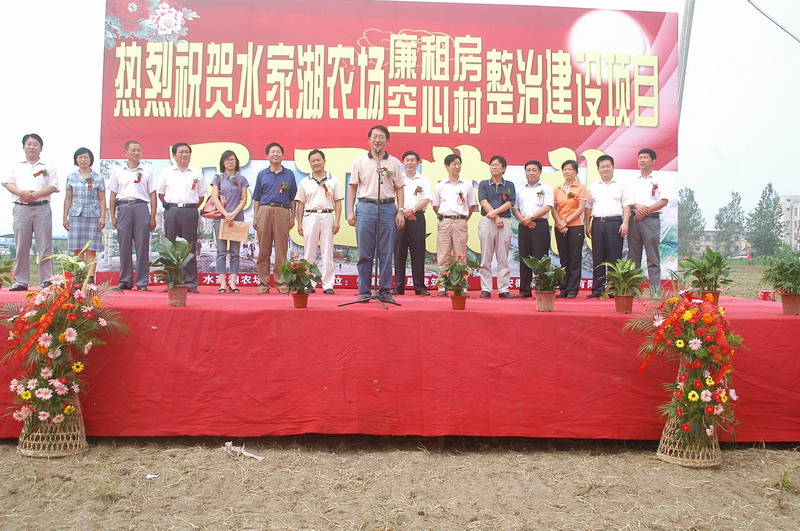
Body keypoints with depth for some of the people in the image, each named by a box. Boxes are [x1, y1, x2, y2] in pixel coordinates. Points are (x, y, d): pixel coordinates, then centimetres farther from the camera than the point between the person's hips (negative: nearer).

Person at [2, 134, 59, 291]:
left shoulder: (48, 167, 13)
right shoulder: (16, 167, 17)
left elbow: (53, 186, 1)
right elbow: (7, 182, 6)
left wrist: (35, 194, -12)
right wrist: (22, 193, -13)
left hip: (42, 208, -1)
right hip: (21, 208, 1)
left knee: (45, 247, -4)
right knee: (21, 246, 1)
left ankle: (47, 281, -1)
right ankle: (21, 281, 5)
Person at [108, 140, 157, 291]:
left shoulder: (147, 171, 10)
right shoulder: (117, 171, 13)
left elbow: (153, 196, 7)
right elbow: (113, 195, 14)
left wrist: (153, 217, 1)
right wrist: (112, 216, 7)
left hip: (141, 207, -1)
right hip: (123, 208, 2)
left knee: (142, 246, -3)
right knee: (124, 246, 3)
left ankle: (142, 282, 1)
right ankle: (125, 281, 11)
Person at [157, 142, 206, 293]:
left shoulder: (196, 174, 10)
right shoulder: (167, 172, 10)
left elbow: (201, 195, 15)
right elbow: (161, 193, 15)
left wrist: (192, 207, 4)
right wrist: (169, 206, 4)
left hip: (190, 211, -1)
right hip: (171, 211, 1)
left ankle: (191, 282, 4)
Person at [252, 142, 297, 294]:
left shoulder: (289, 174, 13)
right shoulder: (262, 174, 14)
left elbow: (293, 198, 13)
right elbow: (257, 198, 13)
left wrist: (292, 217, 6)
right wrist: (255, 218, 6)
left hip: (282, 212, -1)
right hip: (264, 211, 1)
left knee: (281, 249, -3)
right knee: (263, 249, 1)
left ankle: (281, 283, 2)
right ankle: (263, 283, 6)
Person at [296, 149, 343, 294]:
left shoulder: (333, 181, 9)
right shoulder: (305, 182, 12)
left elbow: (338, 202, 7)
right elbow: (301, 204, 12)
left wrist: (337, 221, -3)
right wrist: (299, 223, 5)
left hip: (327, 216, -1)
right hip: (310, 216, 1)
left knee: (327, 253, -1)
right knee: (309, 253, 2)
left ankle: (328, 285, 2)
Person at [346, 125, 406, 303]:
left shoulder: (394, 163, 11)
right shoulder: (360, 162, 10)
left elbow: (399, 189, 10)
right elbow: (353, 188, 10)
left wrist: (400, 211, 1)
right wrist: (350, 211, 2)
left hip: (388, 208, 0)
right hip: (366, 207, 0)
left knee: (386, 254, 1)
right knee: (364, 253, 0)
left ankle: (385, 291, 9)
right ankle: (364, 292, 6)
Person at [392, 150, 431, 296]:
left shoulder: (423, 180, 13)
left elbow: (426, 200, 2)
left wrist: (412, 209, -13)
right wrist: (403, 212, -10)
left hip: (417, 217, 0)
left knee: (418, 252, -2)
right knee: (399, 252, -1)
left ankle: (420, 287, 2)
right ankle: (398, 287, 3)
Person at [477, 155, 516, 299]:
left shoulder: (509, 185, 12)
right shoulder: (484, 184, 11)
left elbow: (509, 203, 0)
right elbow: (484, 202, -2)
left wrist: (495, 212, -14)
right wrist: (496, 217, -11)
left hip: (505, 222, 0)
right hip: (487, 222, 0)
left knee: (503, 258, 1)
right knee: (486, 258, -1)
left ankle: (504, 289, 4)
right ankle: (486, 289, 3)